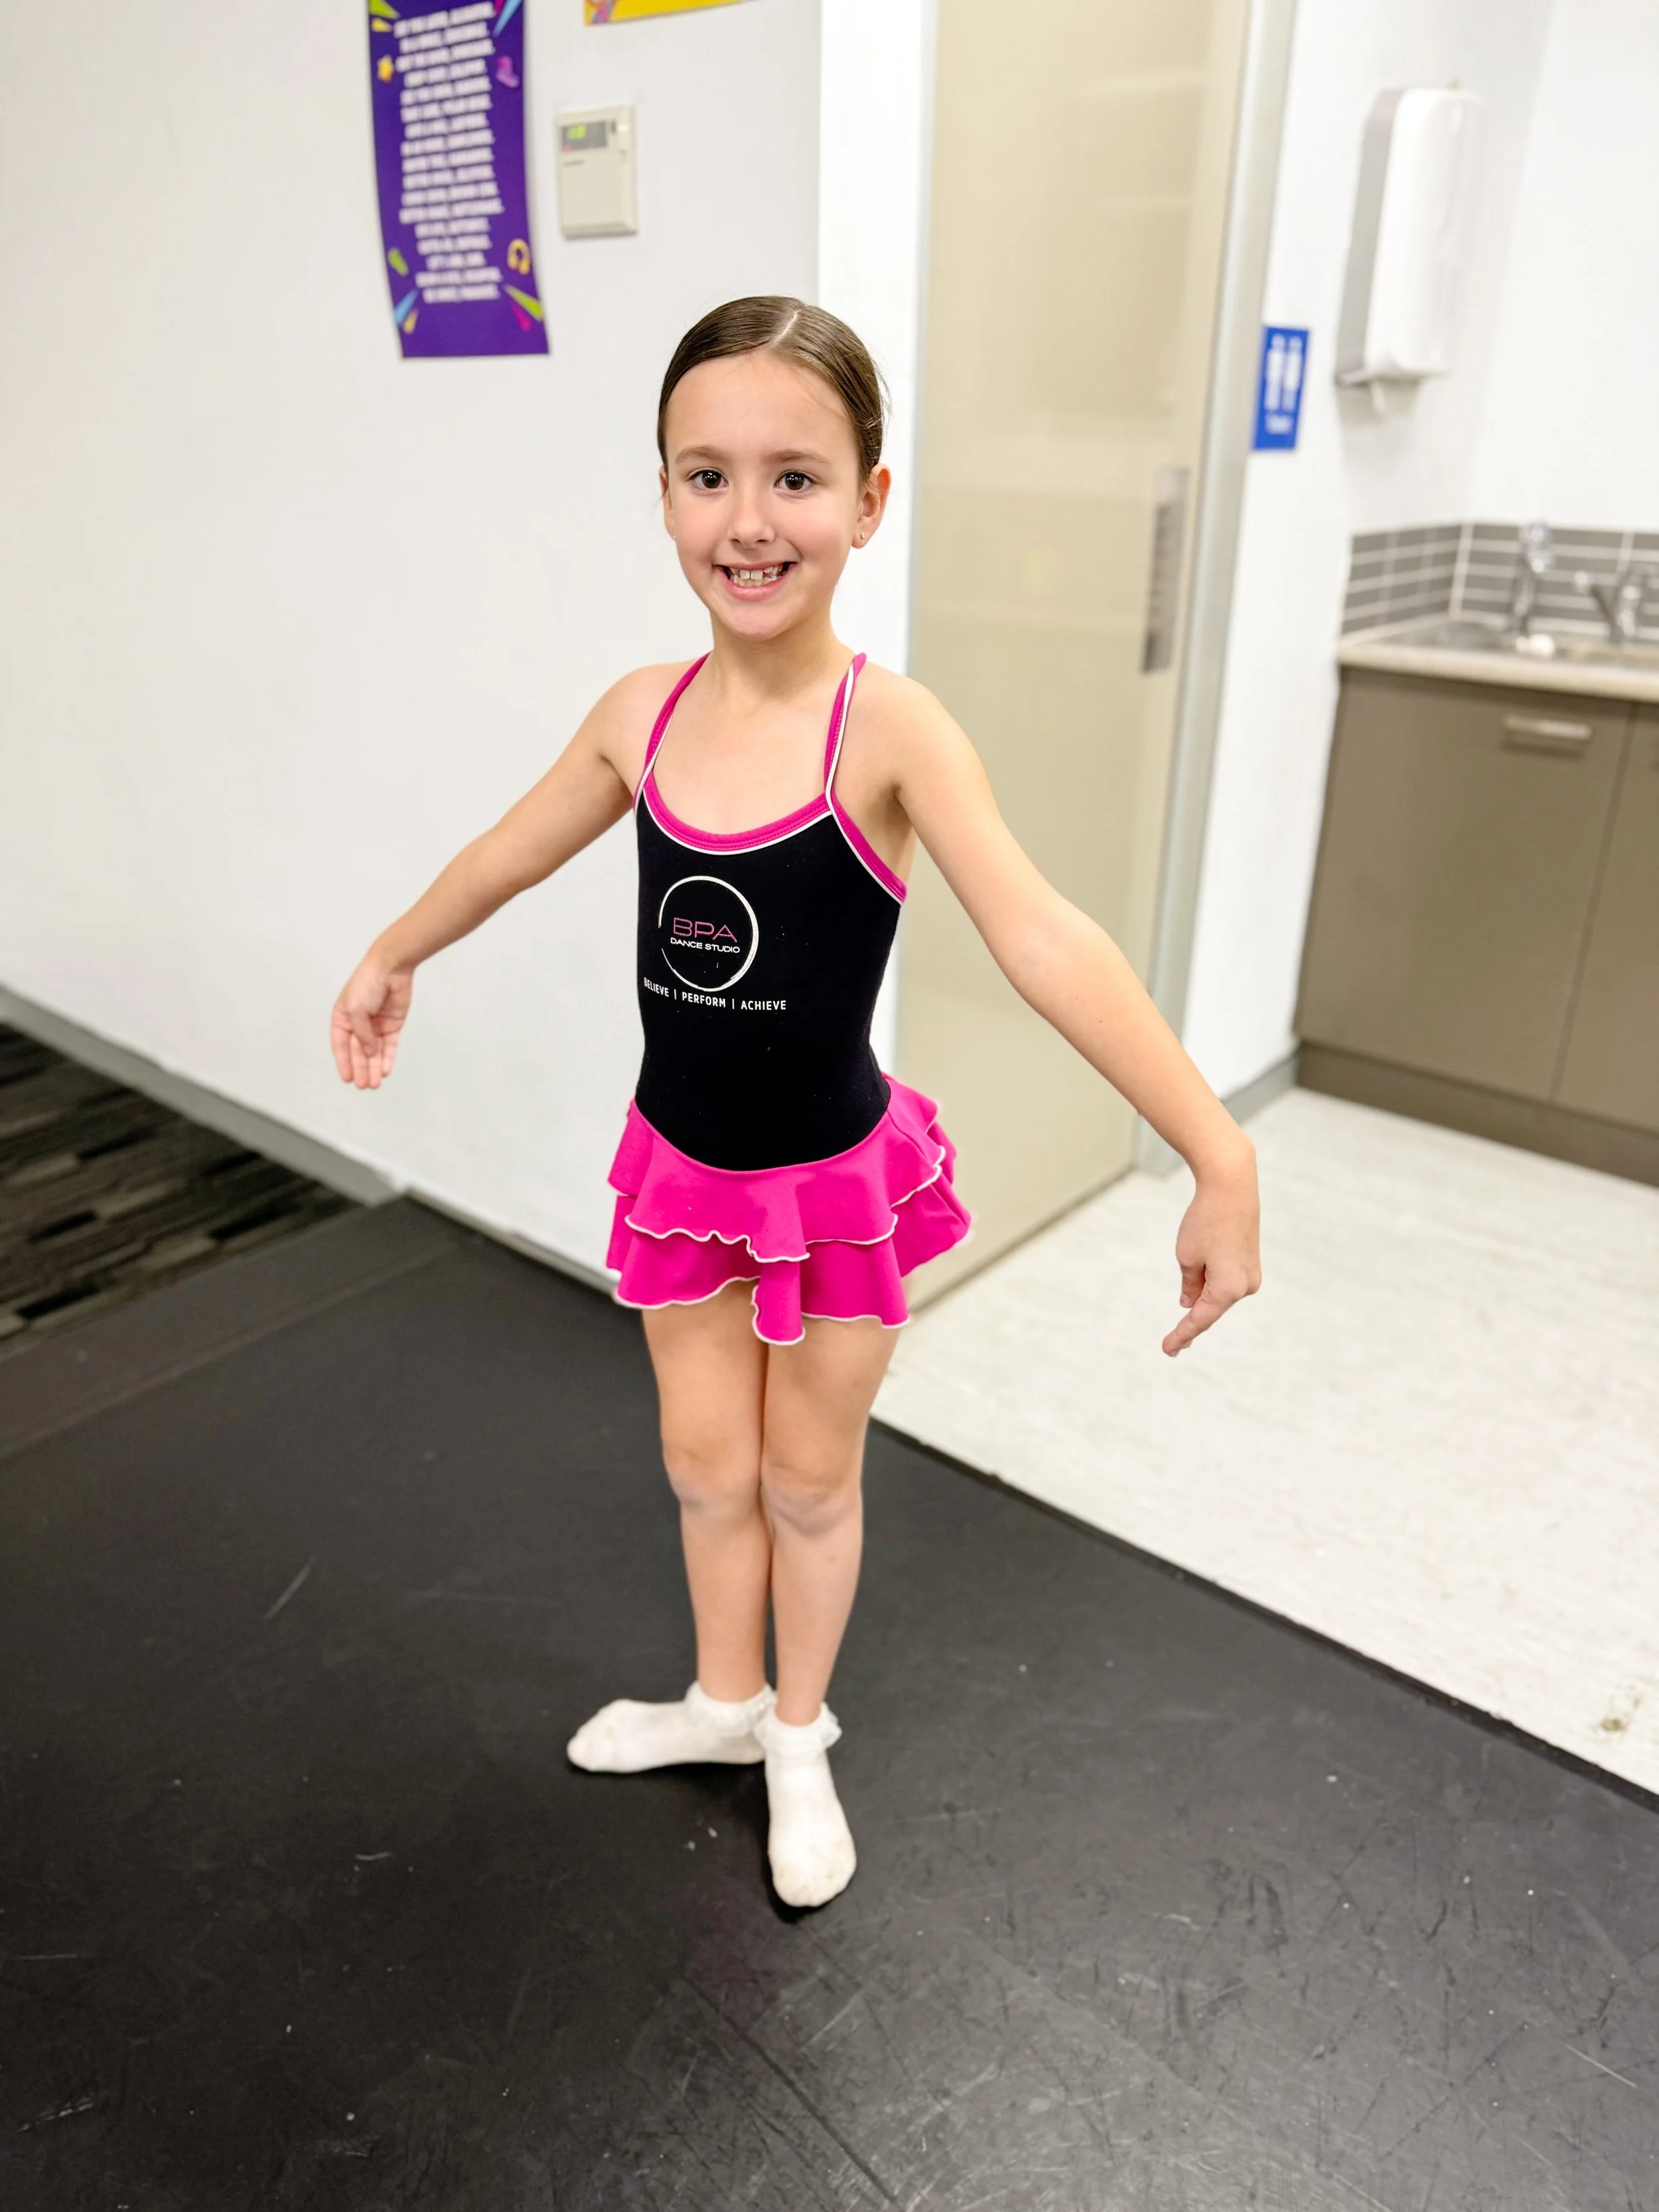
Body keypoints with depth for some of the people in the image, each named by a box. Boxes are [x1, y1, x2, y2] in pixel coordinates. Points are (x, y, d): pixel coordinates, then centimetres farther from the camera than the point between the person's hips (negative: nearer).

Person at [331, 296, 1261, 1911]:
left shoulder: (886, 729, -23)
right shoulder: (643, 714, -8)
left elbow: (1044, 944, -33)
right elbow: (511, 852, 9)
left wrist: (1218, 1156, -41)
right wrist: (392, 960, 24)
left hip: (837, 1181, -3)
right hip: (680, 1170, 4)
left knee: (809, 1481, 17)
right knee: (706, 1464, 20)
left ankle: (800, 1739, 44)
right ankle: (726, 1699, 48)